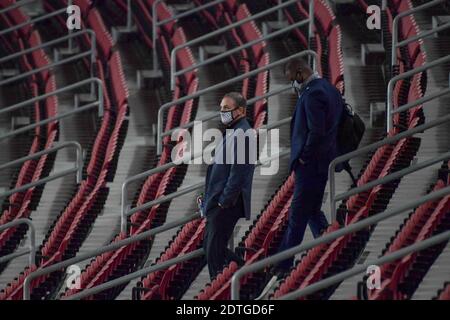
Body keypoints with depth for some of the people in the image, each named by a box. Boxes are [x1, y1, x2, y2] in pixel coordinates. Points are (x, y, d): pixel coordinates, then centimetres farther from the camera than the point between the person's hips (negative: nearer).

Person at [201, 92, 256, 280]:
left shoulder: (241, 134, -15)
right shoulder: (233, 133, 18)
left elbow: (238, 172, -21)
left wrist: (224, 201, -20)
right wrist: (210, 199, 18)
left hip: (227, 205, -11)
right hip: (218, 202, 11)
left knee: (214, 251, -8)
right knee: (210, 246, 15)